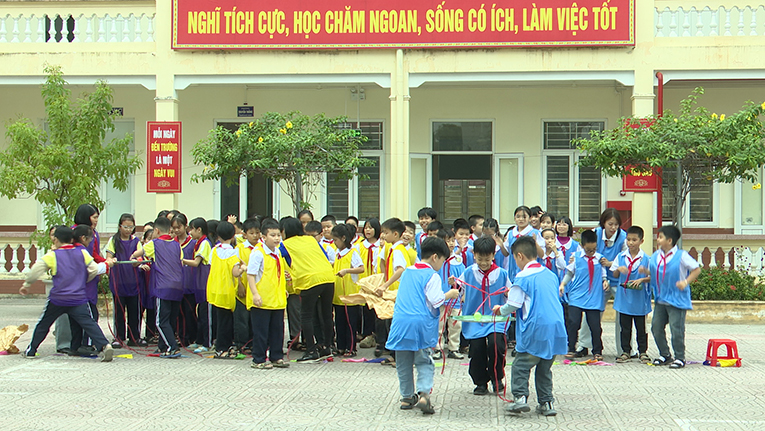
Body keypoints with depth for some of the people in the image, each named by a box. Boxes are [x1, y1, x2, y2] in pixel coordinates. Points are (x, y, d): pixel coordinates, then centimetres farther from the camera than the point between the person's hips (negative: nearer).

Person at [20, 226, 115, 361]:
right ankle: (104, 346, -25)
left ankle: (31, 350, 26)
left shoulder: (51, 256, -2)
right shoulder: (82, 253, 3)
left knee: (43, 324, 16)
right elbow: (94, 270, 5)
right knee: (89, 323, -6)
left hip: (57, 299, -1)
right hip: (79, 299, 1)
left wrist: (26, 284, 14)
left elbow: (35, 272, -2)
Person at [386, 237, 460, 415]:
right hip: (422, 323, -5)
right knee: (424, 362, 0)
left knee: (404, 363, 13)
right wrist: (450, 294, 5)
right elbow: (436, 300, -13)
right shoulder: (432, 276, -5)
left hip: (401, 322, 5)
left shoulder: (407, 272, 16)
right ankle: (423, 394, -18)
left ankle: (407, 397, 19)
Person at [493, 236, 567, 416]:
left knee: (520, 366, 1)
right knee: (544, 368, 15)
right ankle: (546, 403, 14)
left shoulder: (523, 277, -8)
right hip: (556, 329, 6)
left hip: (535, 330, -6)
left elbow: (513, 305, -9)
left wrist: (500, 310, 12)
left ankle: (520, 398, -10)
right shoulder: (550, 274, 13)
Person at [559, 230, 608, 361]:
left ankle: (597, 351, 17)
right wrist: (563, 284, -4)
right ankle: (571, 349, 9)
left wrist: (604, 281, -7)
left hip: (594, 298, 1)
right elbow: (569, 273, 9)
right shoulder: (576, 257, 2)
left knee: (595, 325, 2)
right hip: (576, 296, -1)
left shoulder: (600, 258, 5)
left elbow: (602, 274, 13)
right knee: (573, 322, -6)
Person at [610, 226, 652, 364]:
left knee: (641, 327, 6)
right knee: (625, 326, 8)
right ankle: (625, 351, 16)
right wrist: (619, 269, -12)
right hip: (624, 298, 3)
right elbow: (615, 274, 9)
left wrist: (641, 280, -20)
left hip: (639, 298, -3)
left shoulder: (645, 259, -5)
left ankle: (643, 352, 15)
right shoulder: (621, 257, 4)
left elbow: (651, 276, -3)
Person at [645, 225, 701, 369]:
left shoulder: (681, 256, -9)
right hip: (660, 299, 7)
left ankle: (680, 358, 6)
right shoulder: (655, 256, 9)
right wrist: (645, 272, -3)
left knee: (676, 328, -6)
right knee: (656, 327, 8)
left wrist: (686, 282, -16)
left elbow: (697, 269, -5)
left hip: (677, 299, -7)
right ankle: (665, 355, 22)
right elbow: (652, 273, 18)